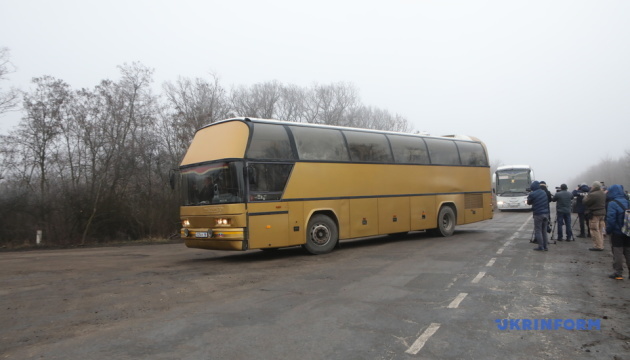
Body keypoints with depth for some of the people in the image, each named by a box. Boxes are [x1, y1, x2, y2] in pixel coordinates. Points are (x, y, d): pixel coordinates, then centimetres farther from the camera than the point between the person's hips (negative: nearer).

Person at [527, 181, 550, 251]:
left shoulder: (532, 194, -12)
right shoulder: (544, 192, 8)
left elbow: (529, 203, 2)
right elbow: (547, 202, 19)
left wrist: (528, 197, 17)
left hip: (538, 214, -6)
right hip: (546, 213, 6)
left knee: (538, 231, 1)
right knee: (544, 231, 13)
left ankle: (540, 247, -1)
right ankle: (545, 247, 15)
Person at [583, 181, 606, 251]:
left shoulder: (592, 195, -20)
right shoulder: (603, 194, 9)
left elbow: (585, 202, -15)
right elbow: (605, 203, 20)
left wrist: (586, 197, 3)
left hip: (594, 214, -9)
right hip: (602, 213, 9)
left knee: (595, 231, -3)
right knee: (600, 231, 15)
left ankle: (598, 246, -3)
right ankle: (601, 245, 19)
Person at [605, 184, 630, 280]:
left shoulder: (612, 204, -16)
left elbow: (610, 219, -20)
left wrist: (608, 230, -8)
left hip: (617, 233, -6)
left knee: (617, 253, 1)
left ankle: (618, 273, 5)